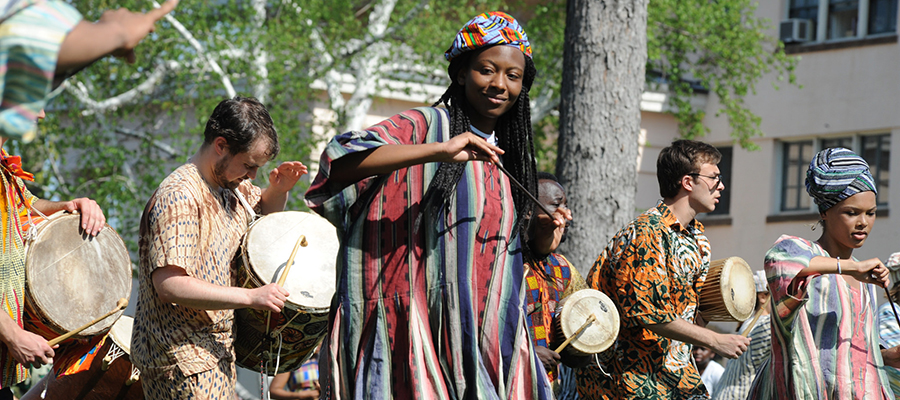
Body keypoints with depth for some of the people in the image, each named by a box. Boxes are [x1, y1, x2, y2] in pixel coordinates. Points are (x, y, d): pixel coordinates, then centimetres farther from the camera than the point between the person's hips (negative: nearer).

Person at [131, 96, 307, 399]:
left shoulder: (231, 186, 8)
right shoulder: (178, 198, -21)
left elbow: (263, 211, 29)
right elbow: (169, 284, -30)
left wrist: (279, 189, 5)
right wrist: (251, 297, -29)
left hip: (216, 349, 9)